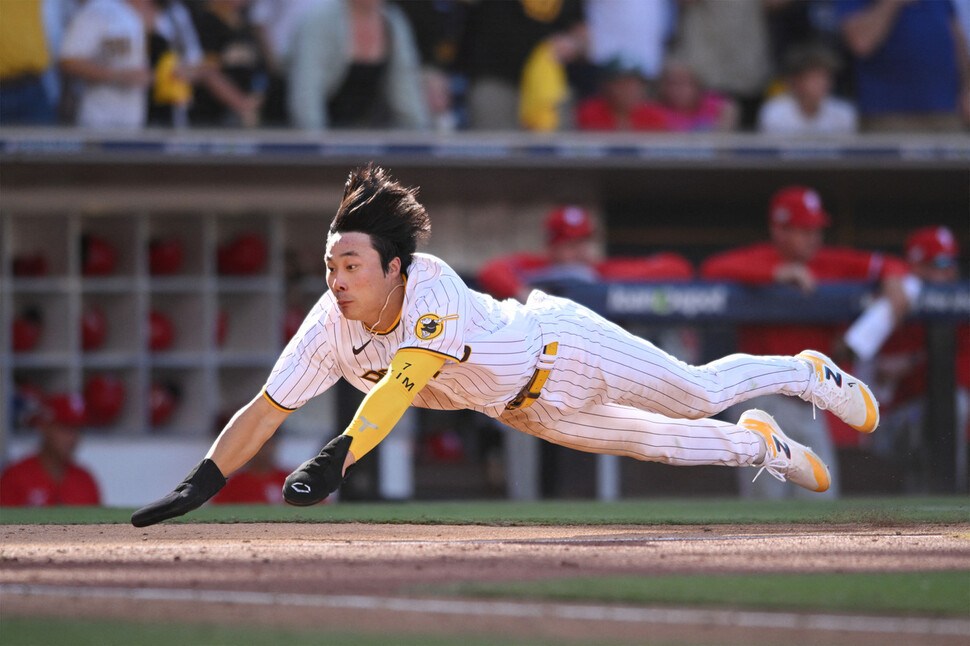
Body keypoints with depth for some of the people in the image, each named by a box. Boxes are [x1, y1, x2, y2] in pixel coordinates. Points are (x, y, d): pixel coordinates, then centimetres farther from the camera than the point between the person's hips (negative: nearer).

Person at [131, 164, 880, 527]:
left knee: (700, 393, 11)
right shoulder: (330, 328, -27)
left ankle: (805, 372, 39)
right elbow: (264, 410, -26)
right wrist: (198, 487, -39)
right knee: (657, 442, 22)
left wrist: (333, 461, -67)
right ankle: (759, 445, 48)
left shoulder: (431, 286, -42)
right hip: (522, 406, 5)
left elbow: (403, 381, -55)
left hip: (562, 345, -5)